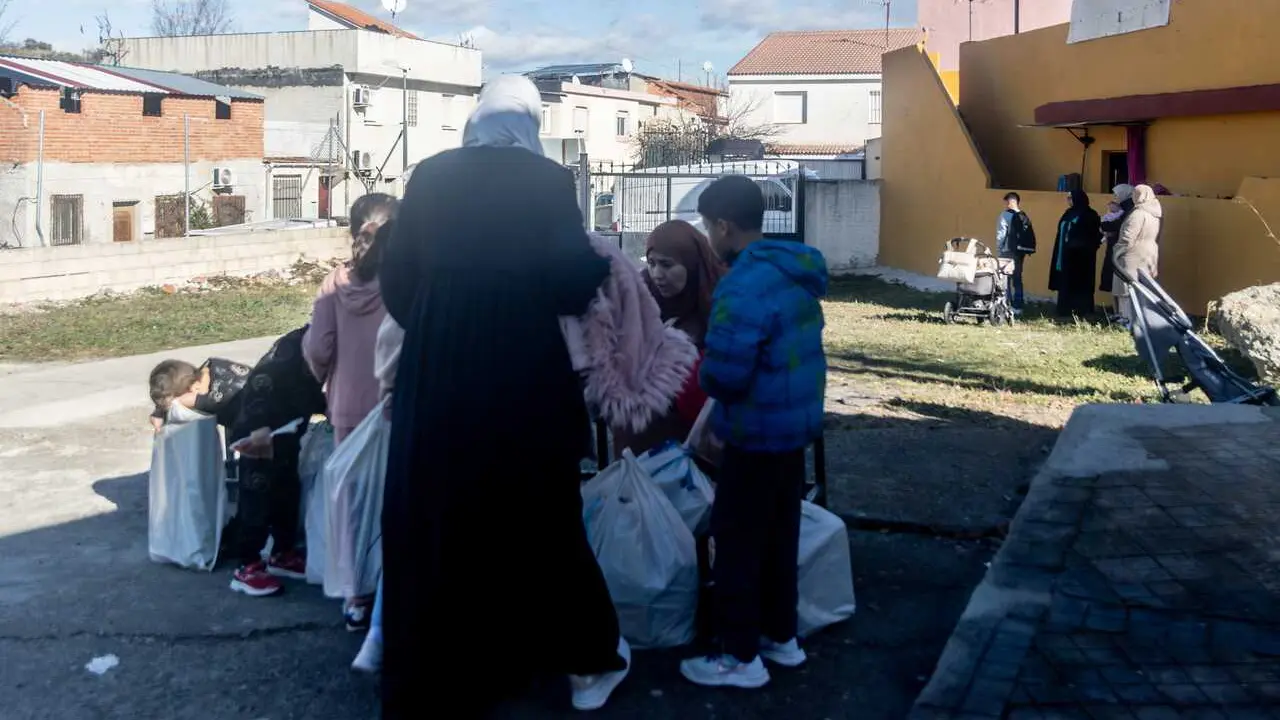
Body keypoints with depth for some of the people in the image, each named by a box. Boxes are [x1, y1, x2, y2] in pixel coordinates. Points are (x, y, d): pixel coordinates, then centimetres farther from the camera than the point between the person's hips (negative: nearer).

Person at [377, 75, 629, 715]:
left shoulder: (430, 175, 3)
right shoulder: (548, 180, -4)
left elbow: (394, 276, 5)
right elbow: (572, 282, -8)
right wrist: (598, 262, 13)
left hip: (433, 374, 2)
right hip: (522, 373, -1)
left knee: (431, 519, 12)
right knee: (538, 514, 15)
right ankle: (588, 661, 28)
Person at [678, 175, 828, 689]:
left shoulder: (744, 286, -24)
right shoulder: (796, 273, 6)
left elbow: (723, 375, -28)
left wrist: (702, 372, -5)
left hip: (758, 435, -9)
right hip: (796, 425, 9)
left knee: (737, 542, 4)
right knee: (779, 535, 19)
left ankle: (742, 658, 14)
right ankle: (781, 636, 32)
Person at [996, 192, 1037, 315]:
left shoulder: (1006, 215, -11)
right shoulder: (1024, 217, 7)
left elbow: (1001, 234, -13)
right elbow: (1031, 235, 5)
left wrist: (998, 249, -5)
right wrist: (1029, 250, 10)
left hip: (1008, 251, -6)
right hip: (1020, 251, 6)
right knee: (1017, 278, 14)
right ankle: (1018, 306, 15)